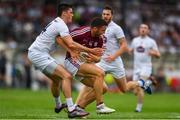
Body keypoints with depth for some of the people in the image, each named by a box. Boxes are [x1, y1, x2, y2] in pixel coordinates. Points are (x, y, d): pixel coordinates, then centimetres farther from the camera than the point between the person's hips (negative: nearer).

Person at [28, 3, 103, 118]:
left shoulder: (56, 23, 17)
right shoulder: (61, 25, -14)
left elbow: (59, 40, 3)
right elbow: (71, 44, -25)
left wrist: (71, 51, -15)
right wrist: (90, 50, -20)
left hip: (34, 52, 11)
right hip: (38, 54, -11)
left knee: (57, 78, 28)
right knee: (67, 76, -18)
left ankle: (58, 105, 44)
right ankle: (72, 110, -25)